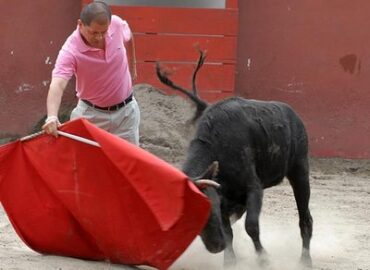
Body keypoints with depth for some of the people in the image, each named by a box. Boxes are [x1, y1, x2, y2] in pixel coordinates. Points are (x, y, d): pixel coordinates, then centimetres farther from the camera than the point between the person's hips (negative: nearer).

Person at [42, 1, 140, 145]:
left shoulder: (117, 24, -17)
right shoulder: (70, 51, -30)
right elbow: (57, 85, -44)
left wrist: (132, 67, 22)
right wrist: (52, 116, -62)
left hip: (125, 111, 3)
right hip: (91, 114, -3)